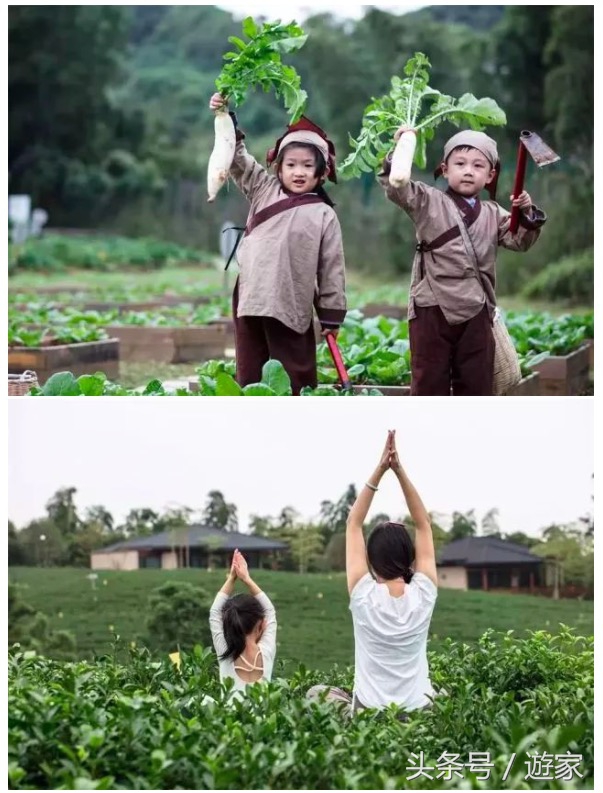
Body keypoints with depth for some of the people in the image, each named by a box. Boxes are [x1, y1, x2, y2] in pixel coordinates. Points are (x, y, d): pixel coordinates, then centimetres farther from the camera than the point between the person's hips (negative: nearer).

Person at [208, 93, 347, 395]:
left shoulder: (324, 215, 2)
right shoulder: (264, 190, 10)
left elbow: (332, 267, 2)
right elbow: (238, 159, 9)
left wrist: (332, 315, 0)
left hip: (292, 307, -3)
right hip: (250, 300, 3)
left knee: (296, 380, 1)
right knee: (249, 377, 7)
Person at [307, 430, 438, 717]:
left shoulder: (363, 596, -12)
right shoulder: (423, 595, -8)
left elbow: (353, 524, -5)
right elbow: (424, 526, 0)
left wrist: (379, 470, -9)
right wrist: (400, 471, -5)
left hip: (367, 713, -2)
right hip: (418, 712, 2)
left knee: (316, 694, 23)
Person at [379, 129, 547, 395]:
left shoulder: (493, 214, 10)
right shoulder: (429, 201, -1)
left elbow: (519, 241, 7)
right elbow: (396, 188, -13)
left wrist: (527, 214, -11)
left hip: (476, 311, 4)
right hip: (432, 307, -3)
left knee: (476, 380, 11)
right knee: (430, 380, 3)